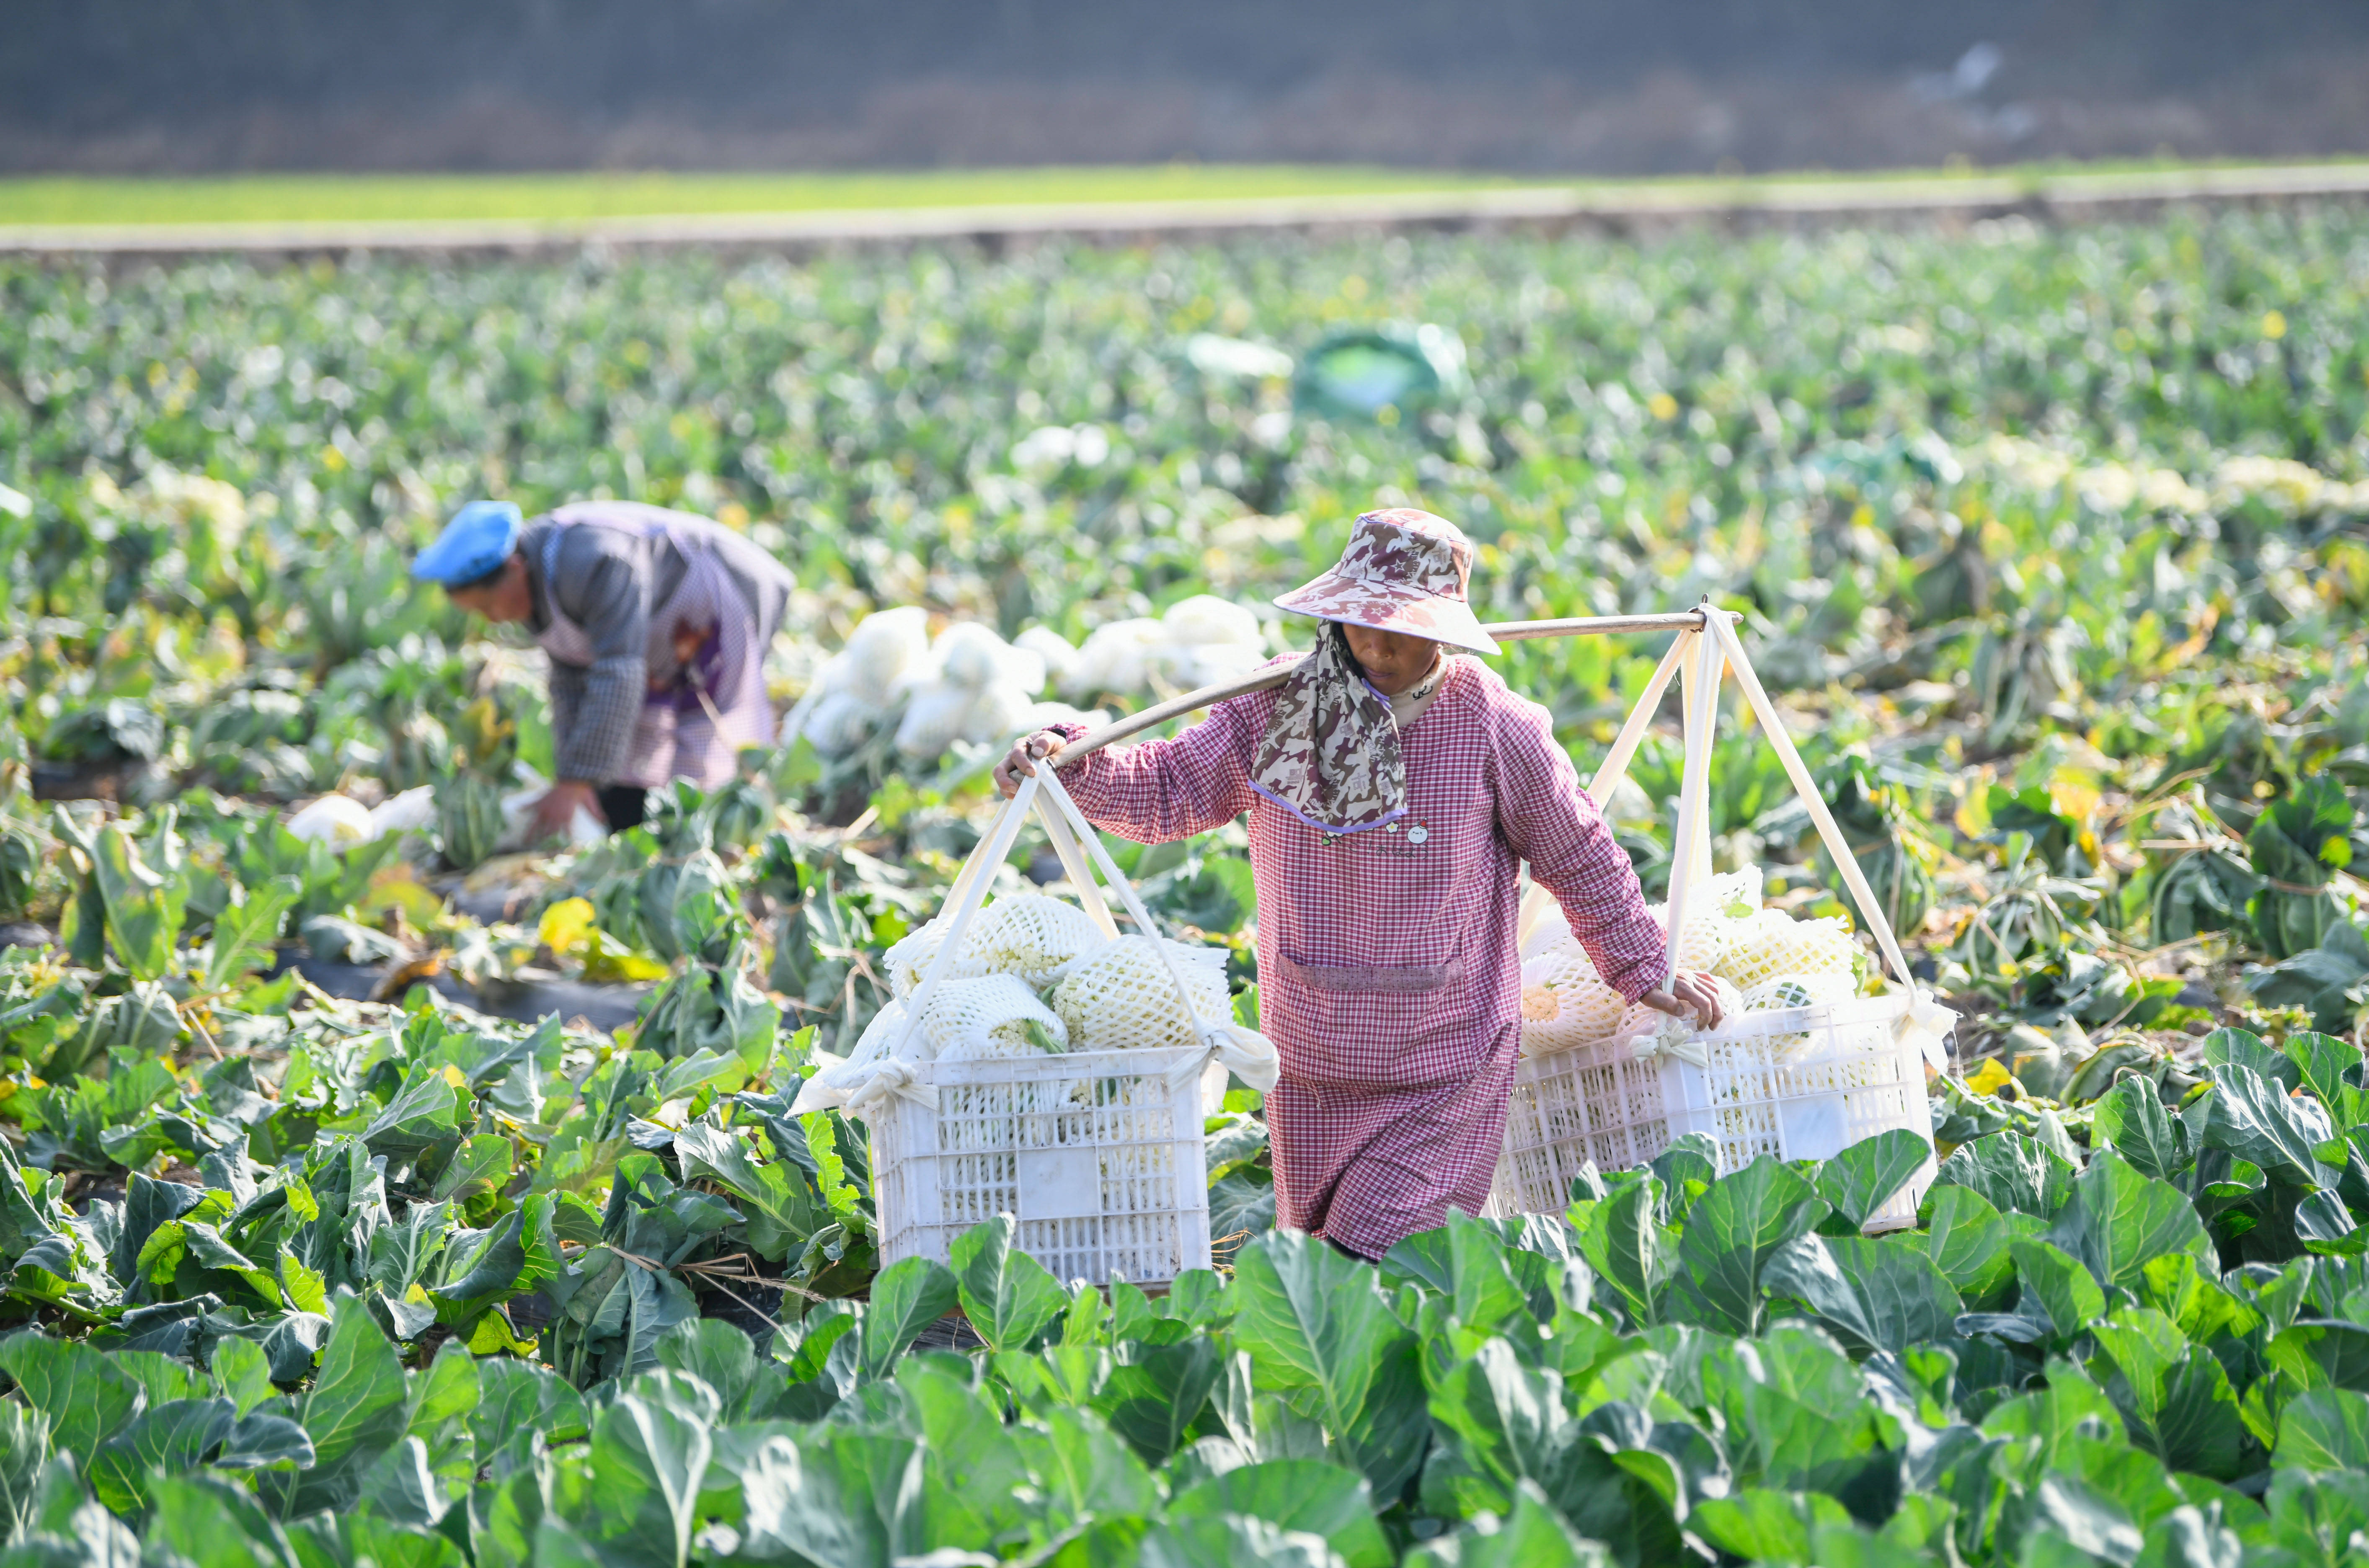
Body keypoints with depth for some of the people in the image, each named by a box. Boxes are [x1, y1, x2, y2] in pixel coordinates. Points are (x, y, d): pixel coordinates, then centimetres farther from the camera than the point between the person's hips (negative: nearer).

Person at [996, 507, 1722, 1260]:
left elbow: (1580, 858, 2)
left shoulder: (1493, 727, -10)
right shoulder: (1279, 710, -3)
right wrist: (1072, 762, -18)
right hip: (1309, 1066, 4)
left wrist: (1643, 970, 11)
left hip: (1441, 1078, -4)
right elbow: (1170, 789, 0)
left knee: (1375, 1260, -13)